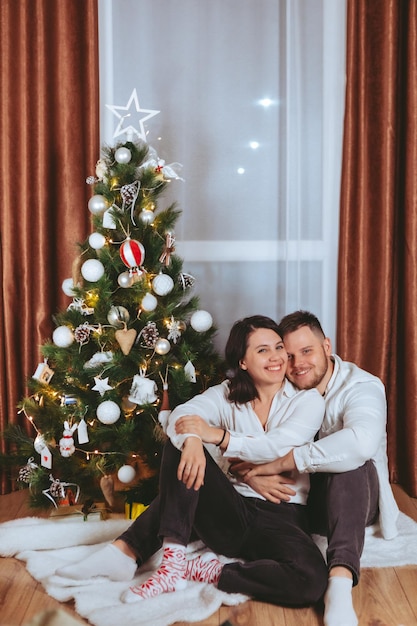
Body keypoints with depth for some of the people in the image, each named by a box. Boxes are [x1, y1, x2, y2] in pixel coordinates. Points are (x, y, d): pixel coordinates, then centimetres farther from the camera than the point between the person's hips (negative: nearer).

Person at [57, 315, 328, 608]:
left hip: (280, 518, -1)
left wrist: (218, 436, -29)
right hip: (230, 512, 1)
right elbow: (182, 414, -16)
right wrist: (192, 440, -40)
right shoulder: (226, 394, 7)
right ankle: (172, 559, -28)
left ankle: (203, 570, -17)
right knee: (182, 447, -22)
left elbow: (279, 446, -18)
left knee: (311, 580, -33)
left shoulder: (308, 399, 2)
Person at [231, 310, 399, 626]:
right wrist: (253, 475, -30)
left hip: (352, 498, -3)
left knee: (351, 462, -39)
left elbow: (362, 441, -39)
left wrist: (284, 461, -35)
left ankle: (341, 581, -49)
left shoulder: (361, 387, -16)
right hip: (298, 497, 4)